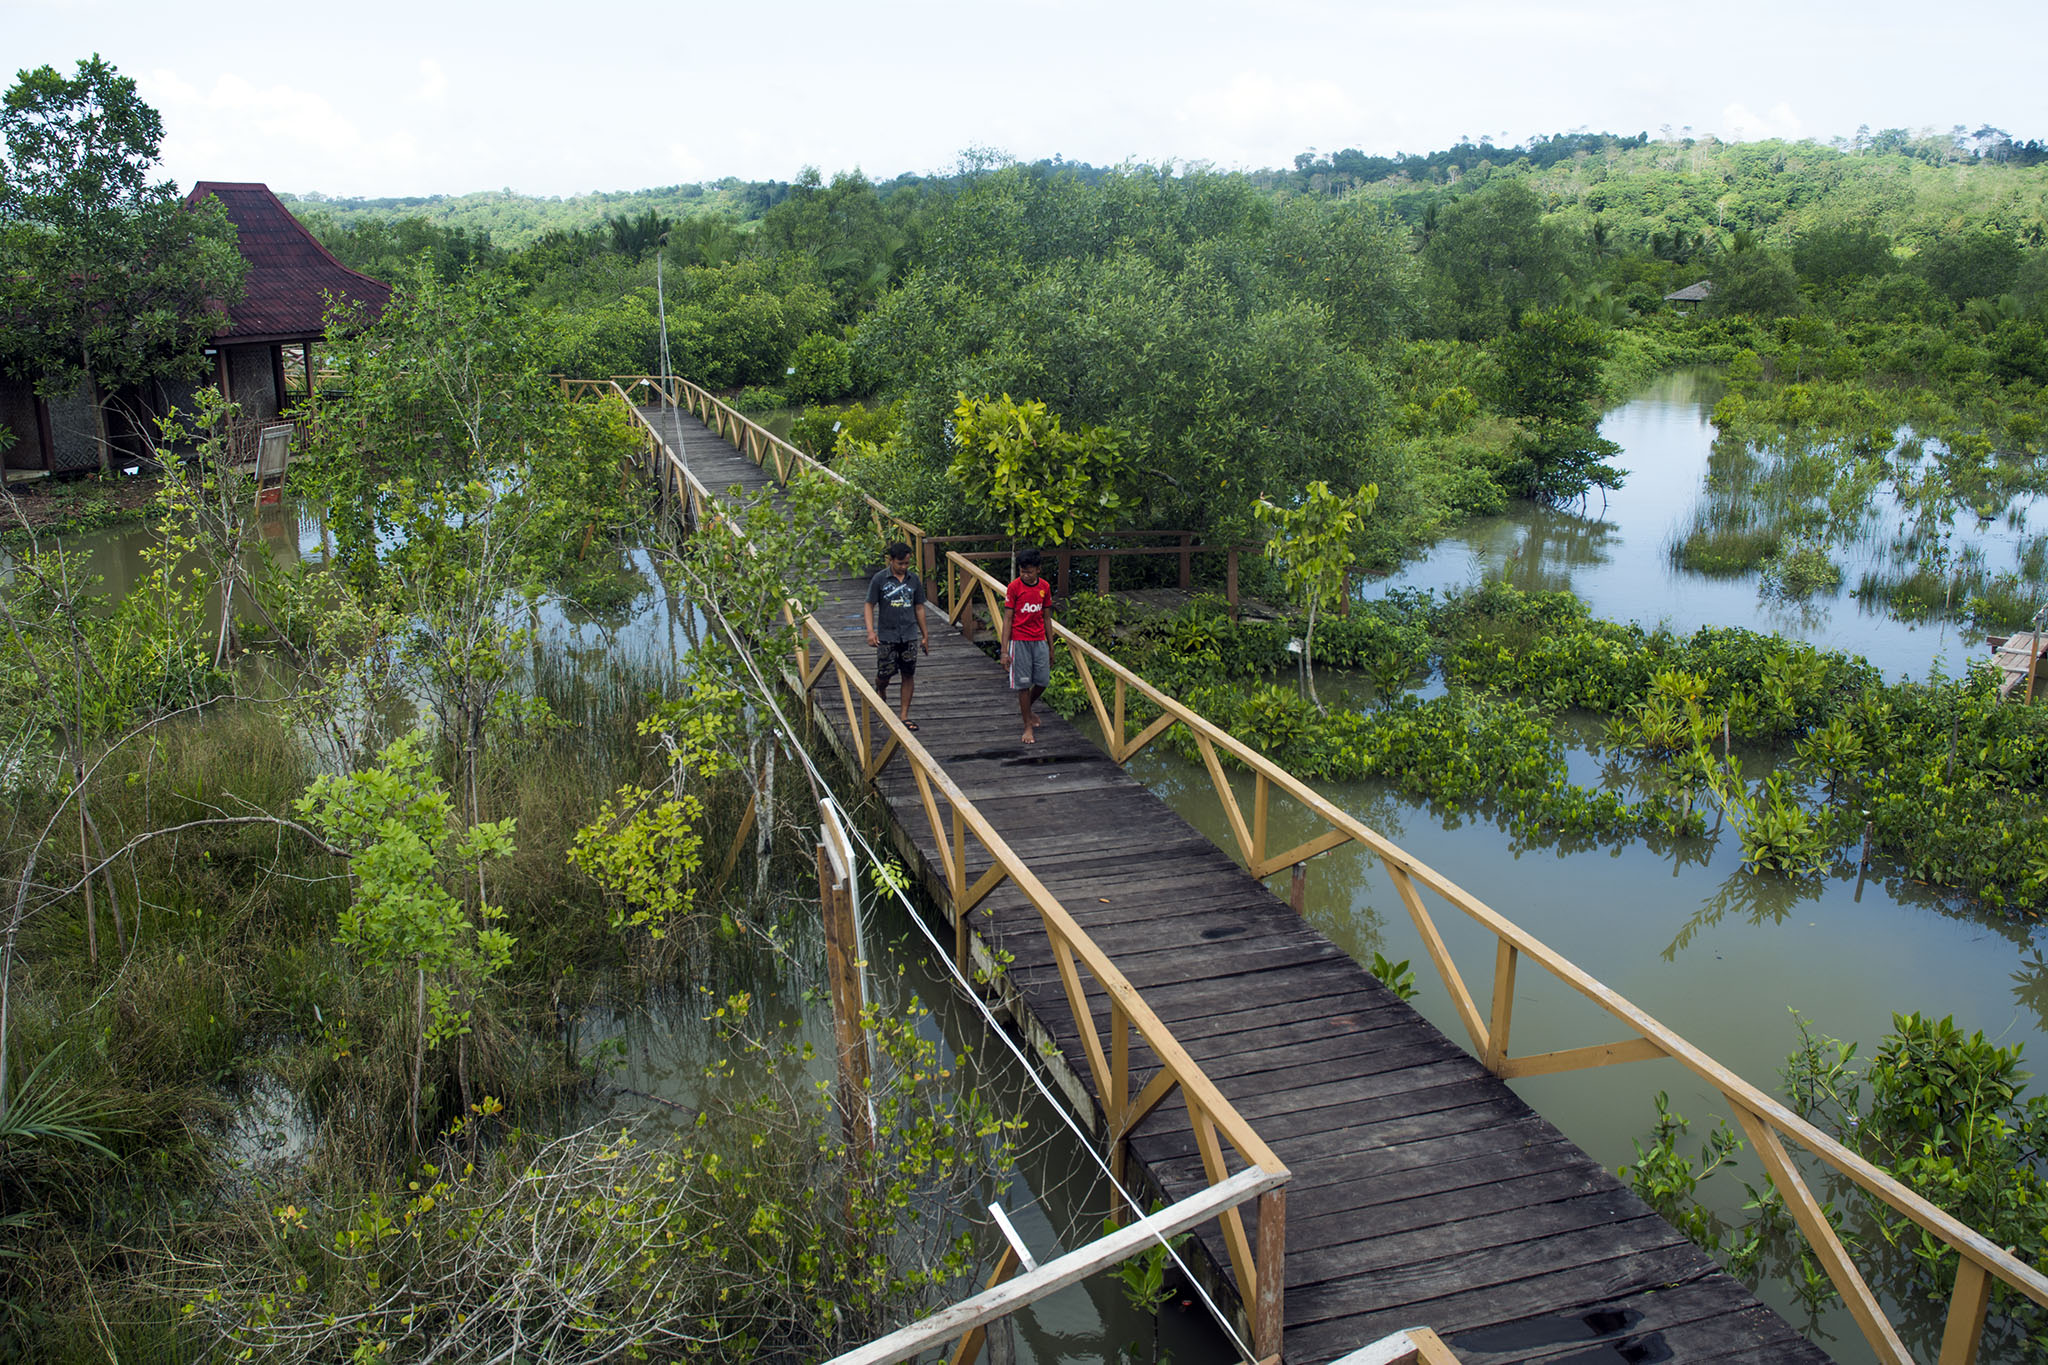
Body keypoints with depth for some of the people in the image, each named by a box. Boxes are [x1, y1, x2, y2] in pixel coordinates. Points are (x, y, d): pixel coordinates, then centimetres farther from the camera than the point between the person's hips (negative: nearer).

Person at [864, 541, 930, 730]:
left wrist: (925, 635, 14)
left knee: (908, 675, 2)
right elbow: (869, 606, -3)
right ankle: (880, 690, 36)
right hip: (886, 636, -3)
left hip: (910, 635, 3)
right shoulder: (879, 579, -5)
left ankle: (904, 715, 10)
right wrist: (871, 631, -15)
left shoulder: (914, 580, 6)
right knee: (884, 674, 0)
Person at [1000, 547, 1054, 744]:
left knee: (1043, 681, 5)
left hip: (1039, 641, 4)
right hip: (1020, 641, -4)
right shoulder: (1014, 587, -7)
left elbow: (1046, 618, 12)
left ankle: (1025, 707, 34)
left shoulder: (1044, 587, 4)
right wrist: (1004, 650, -12)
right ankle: (1028, 726, 9)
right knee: (1023, 683, -1)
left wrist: (1051, 647, 12)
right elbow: (1007, 619, -7)